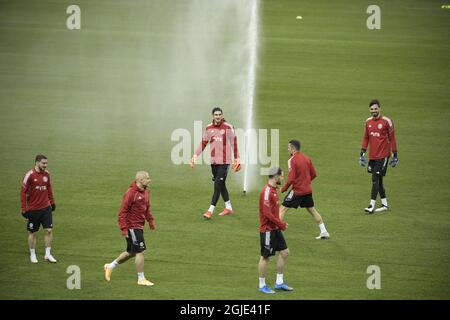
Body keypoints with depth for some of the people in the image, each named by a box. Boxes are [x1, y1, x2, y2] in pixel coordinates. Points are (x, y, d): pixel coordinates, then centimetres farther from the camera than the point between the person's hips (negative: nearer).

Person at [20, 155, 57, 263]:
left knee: (49, 230, -2)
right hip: (33, 209, -4)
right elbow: (23, 192, -11)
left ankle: (48, 254, 9)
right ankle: (32, 255, 22)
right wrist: (24, 209, -13)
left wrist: (52, 202, 17)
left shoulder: (46, 174, 3)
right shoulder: (30, 175, -13)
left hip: (46, 208, 4)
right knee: (32, 233, 7)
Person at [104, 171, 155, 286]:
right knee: (140, 251, -6)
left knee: (131, 252, 17)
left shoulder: (145, 192, 9)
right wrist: (124, 228, -21)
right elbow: (123, 211, -17)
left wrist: (150, 221, 11)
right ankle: (141, 279, 2)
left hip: (139, 227, 9)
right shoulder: (131, 193, -18)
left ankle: (110, 266, 33)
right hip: (132, 227, -9)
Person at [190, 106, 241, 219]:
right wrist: (195, 155, 5)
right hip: (213, 161, 5)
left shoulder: (228, 127, -6)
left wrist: (237, 159, -5)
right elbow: (203, 143, 14)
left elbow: (234, 143, -3)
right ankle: (228, 208, 27)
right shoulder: (209, 128, 8)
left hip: (224, 161, -5)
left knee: (218, 185, -10)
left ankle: (210, 210, -13)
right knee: (221, 185, 13)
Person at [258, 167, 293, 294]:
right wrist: (281, 224, -17)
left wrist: (281, 223, 6)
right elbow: (267, 213, -24)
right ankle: (262, 285, 12)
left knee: (284, 252, 11)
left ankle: (279, 282, 19)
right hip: (267, 230, -10)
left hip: (275, 229, 10)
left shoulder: (273, 190, 11)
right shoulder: (267, 191, -20)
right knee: (265, 257, 1)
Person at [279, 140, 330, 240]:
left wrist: (283, 189, -7)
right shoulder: (306, 158, 6)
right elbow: (314, 174, 10)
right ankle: (324, 232, 20)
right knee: (312, 210, 18)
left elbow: (291, 179, -20)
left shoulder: (292, 160, -16)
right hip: (307, 190, 7)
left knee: (283, 209, -1)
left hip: (297, 190, -7)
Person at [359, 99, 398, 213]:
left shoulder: (386, 121, -7)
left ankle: (372, 205, -11)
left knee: (375, 179, -11)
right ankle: (384, 204, 20)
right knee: (378, 180, 11)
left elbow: (392, 139, -3)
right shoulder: (368, 122, 9)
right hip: (372, 156, 6)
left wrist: (395, 155, -3)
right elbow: (365, 138, 16)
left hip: (383, 155, -6)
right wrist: (362, 154, 11)